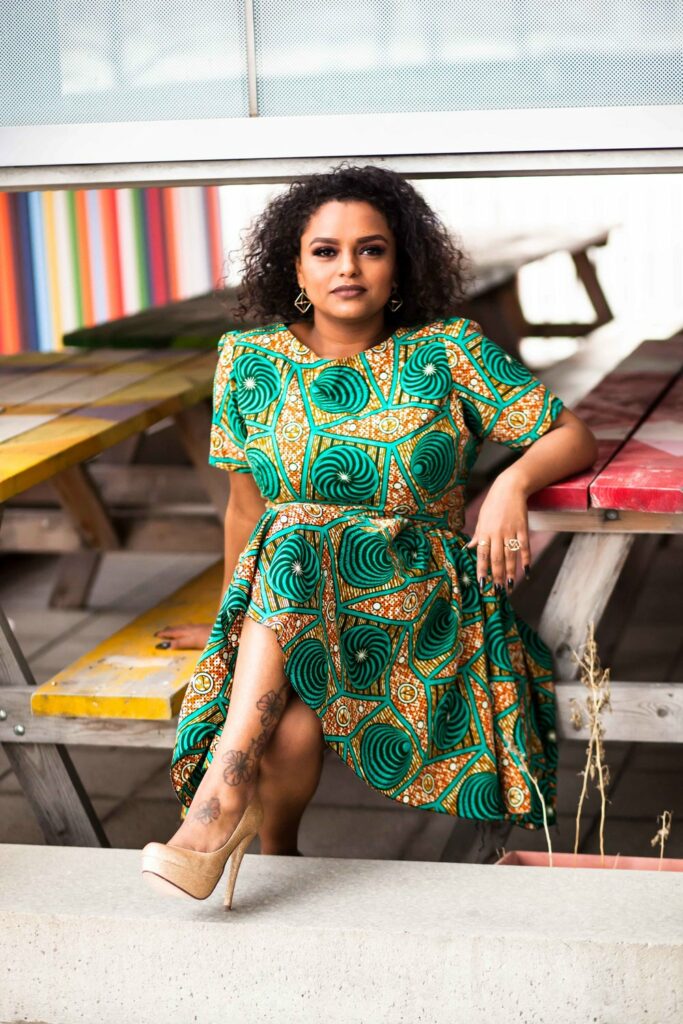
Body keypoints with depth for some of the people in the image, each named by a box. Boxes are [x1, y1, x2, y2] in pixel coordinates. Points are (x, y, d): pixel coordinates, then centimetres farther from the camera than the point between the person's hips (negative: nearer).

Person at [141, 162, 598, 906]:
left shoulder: (446, 351, 2)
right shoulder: (250, 361, 6)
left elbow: (574, 438, 3)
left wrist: (512, 482, -17)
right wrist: (233, 616, 23)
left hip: (419, 599, -1)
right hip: (278, 612, 2)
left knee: (295, 538, -36)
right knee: (290, 735, -35)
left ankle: (225, 786, -37)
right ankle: (272, 855, -8)